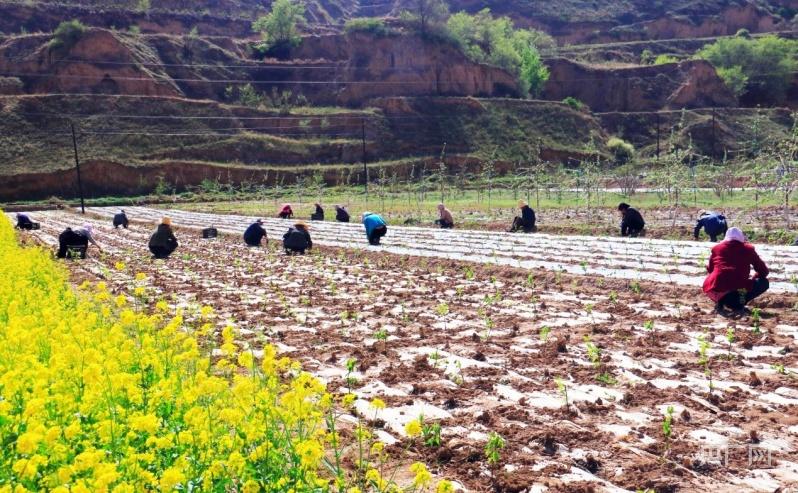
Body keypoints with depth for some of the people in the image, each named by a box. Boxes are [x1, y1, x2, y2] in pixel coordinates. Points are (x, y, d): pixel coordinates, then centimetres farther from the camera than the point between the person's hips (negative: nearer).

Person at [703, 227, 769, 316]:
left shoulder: (717, 248, 19)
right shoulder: (748, 248, 16)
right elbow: (764, 271, 23)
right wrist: (753, 279, 42)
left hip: (713, 290, 4)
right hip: (737, 288, -3)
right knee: (764, 282, 22)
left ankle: (720, 302, 8)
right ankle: (738, 304, 0)